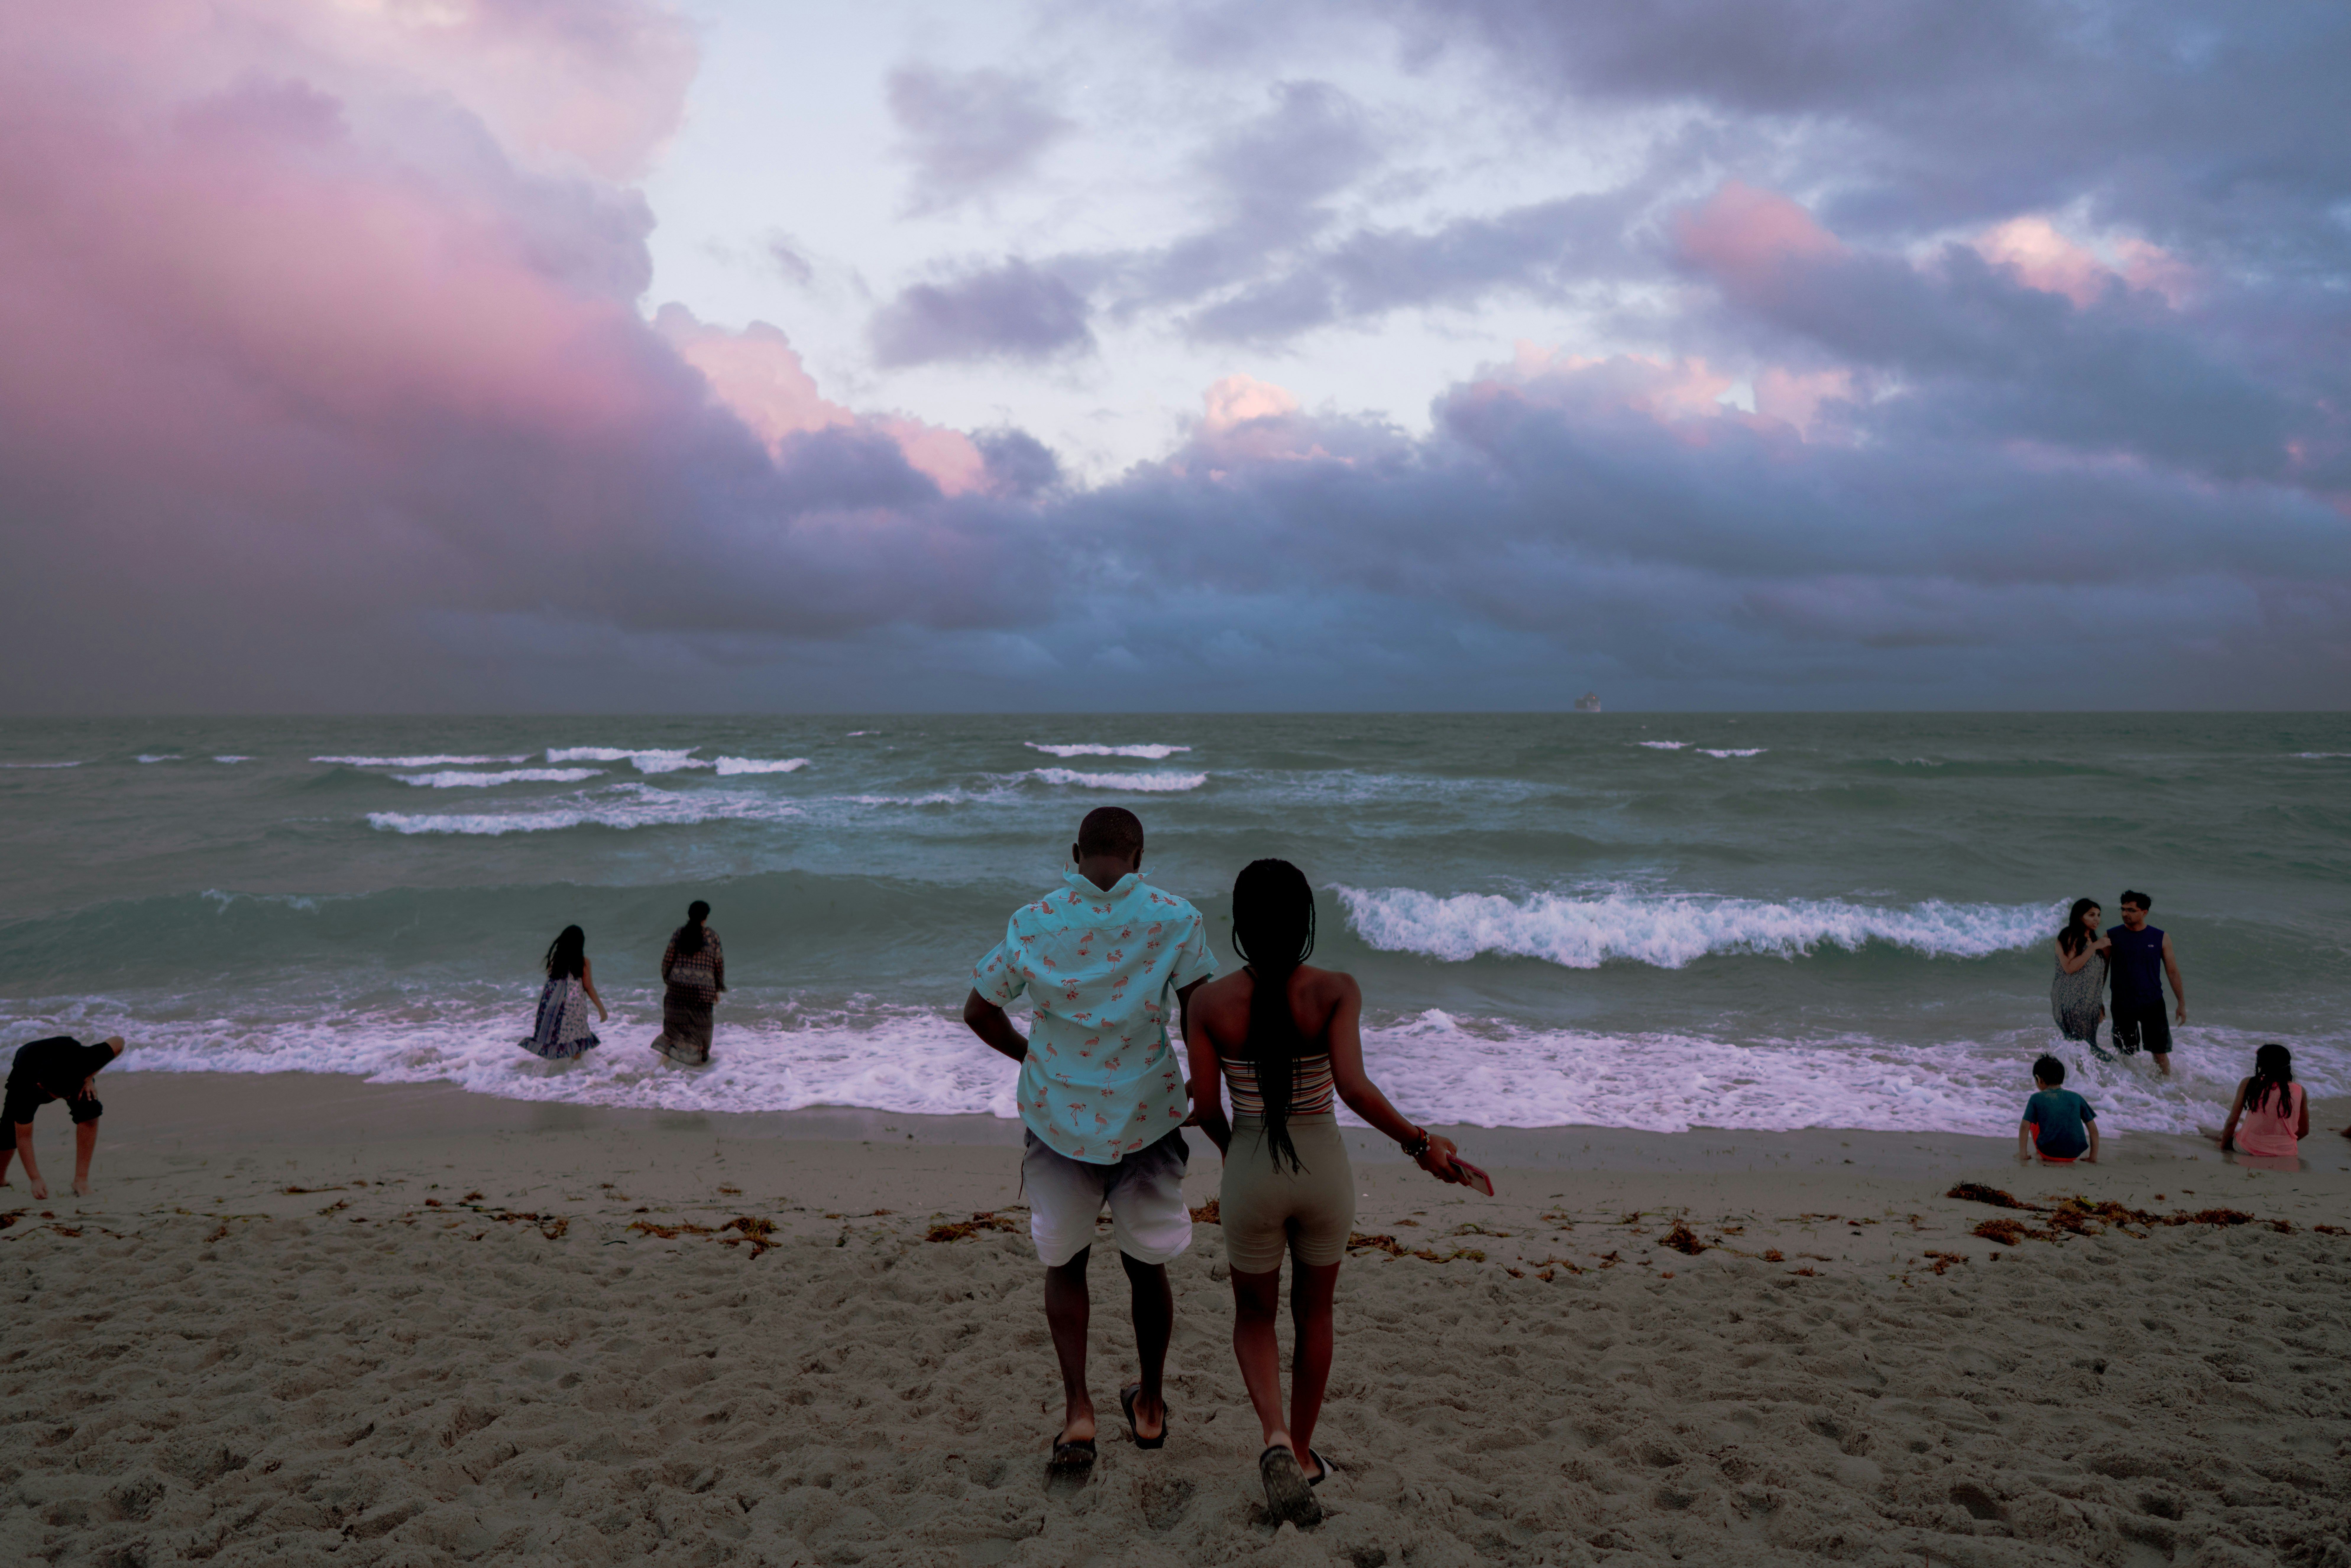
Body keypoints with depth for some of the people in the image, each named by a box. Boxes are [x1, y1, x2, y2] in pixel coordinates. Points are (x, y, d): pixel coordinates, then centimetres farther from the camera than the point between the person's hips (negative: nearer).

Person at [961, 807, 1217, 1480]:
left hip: (1058, 1115, 0)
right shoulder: (1174, 918, -9)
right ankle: (1149, 1406, 35)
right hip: (1146, 1116, 0)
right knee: (1146, 1263, 19)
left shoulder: (1032, 923, -5)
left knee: (1064, 1262, 19)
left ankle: (1077, 1410, 7)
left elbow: (979, 1011, 5)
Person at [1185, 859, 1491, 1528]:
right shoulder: (1336, 991, -13)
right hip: (1324, 1169, 1)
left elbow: (1207, 1109, -5)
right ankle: (1303, 1451, 37)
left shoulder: (1210, 1003, -11)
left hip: (1251, 1173, 0)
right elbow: (1354, 1089, -23)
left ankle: (1277, 1439, -2)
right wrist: (1421, 1144, -12)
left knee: (1254, 1314, 22)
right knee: (1313, 1313, 24)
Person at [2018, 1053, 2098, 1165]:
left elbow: (2025, 1127, -7)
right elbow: (2093, 1129, 7)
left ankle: (2040, 1156, 19)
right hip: (2074, 1155, 2)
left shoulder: (2036, 1098, -1)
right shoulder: (2076, 1097, 6)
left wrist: (2023, 1154, 1)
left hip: (2049, 1153, -2)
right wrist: (2093, 1158, 14)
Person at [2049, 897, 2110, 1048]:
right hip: (2071, 1003, -8)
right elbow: (2070, 968, -20)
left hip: (2090, 1004, 8)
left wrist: (2100, 1004, 23)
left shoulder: (2094, 938, 17)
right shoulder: (2068, 937, -8)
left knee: (2090, 1046, 2)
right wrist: (2094, 947, -18)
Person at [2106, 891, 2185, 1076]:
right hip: (2122, 1005, 0)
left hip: (2153, 1004, 0)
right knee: (2126, 1055, 6)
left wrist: (2182, 1004, 3)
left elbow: (2173, 972, 6)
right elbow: (2102, 970, 5)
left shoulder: (2161, 939, 1)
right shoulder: (2112, 936, -1)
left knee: (2160, 1053, 2)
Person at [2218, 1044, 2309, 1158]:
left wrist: (2222, 1148, 6)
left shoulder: (2248, 1084, -9)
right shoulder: (2300, 1091, -3)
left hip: (2249, 1149, -3)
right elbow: (2304, 1131, 6)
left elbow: (2232, 1122, -7)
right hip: (2285, 1154, 3)